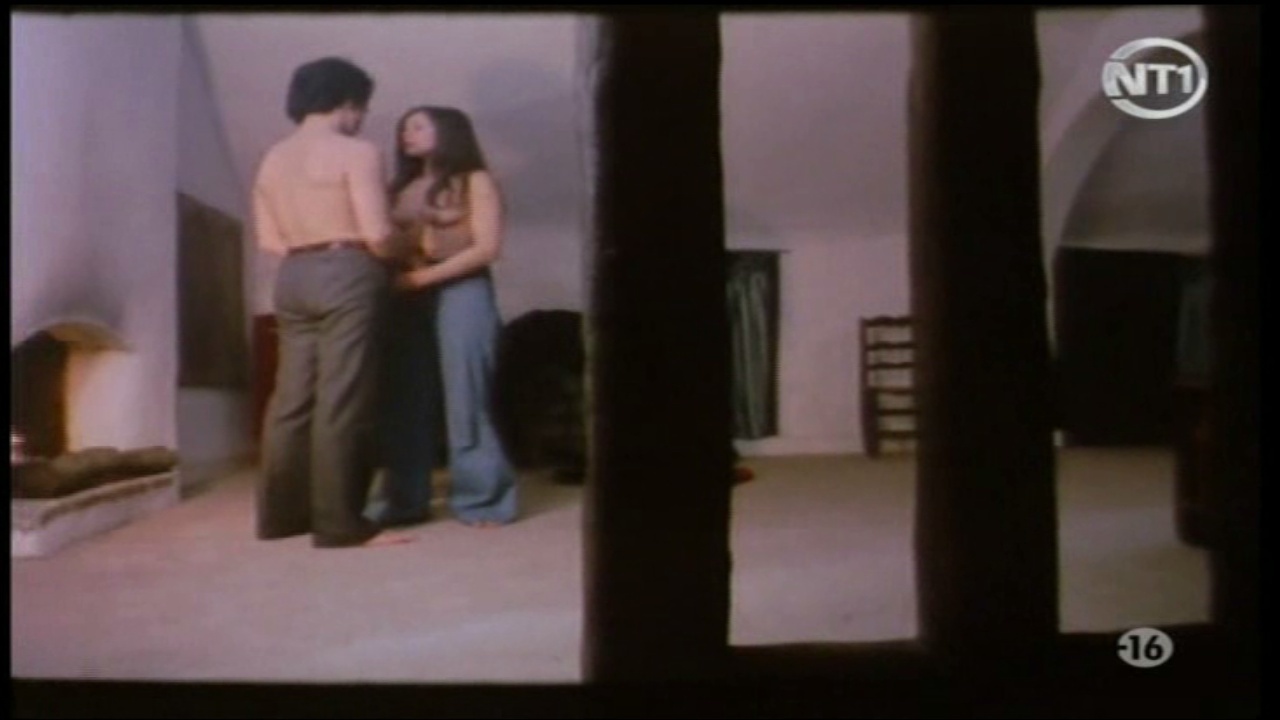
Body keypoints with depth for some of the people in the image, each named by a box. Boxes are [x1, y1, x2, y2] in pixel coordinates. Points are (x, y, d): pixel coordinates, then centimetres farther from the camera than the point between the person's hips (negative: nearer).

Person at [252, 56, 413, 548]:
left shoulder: (272, 159, 14)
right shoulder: (356, 152, -7)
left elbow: (269, 239, 12)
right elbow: (377, 234, -13)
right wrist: (399, 262, 6)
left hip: (293, 278, 7)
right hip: (346, 275, -7)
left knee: (292, 398, 11)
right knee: (341, 402, -6)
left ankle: (280, 514, 17)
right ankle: (340, 524, -3)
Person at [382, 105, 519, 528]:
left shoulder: (475, 181, 5)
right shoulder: (402, 189, 20)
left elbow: (487, 248, -5)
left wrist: (424, 276, -11)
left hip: (461, 292, -5)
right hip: (409, 298, 5)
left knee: (465, 397, -7)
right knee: (407, 398, 1)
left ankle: (481, 499, -3)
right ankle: (406, 499, 6)